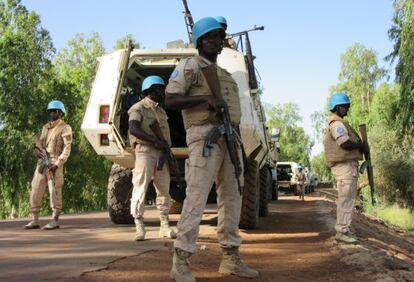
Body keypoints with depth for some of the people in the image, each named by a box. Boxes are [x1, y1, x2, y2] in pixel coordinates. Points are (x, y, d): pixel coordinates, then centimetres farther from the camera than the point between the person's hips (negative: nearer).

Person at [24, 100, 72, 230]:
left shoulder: (65, 128, -2)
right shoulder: (46, 127, 20)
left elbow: (67, 149, -9)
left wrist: (57, 164, -18)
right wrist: (37, 149, -2)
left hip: (54, 163, -7)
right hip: (41, 162, 7)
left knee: (54, 191, -6)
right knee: (35, 190, 4)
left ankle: (55, 220, 1)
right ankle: (35, 220, 9)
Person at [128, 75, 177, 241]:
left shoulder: (161, 110, 23)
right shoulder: (139, 108, -2)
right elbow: (134, 129, -17)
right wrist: (156, 141, -22)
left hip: (162, 153, 8)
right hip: (145, 152, -7)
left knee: (164, 191, 6)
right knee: (140, 190, -8)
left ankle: (165, 226, 12)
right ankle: (139, 227, -5)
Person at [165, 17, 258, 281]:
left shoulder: (224, 74, 25)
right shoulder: (189, 66, 1)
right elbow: (170, 100, -10)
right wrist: (206, 98, -21)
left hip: (230, 138, 8)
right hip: (205, 136, -8)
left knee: (232, 197, 7)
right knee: (196, 198, -13)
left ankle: (231, 258, 14)